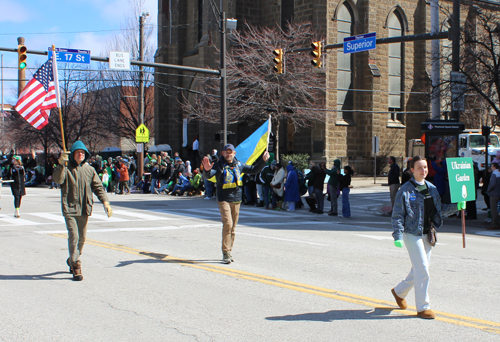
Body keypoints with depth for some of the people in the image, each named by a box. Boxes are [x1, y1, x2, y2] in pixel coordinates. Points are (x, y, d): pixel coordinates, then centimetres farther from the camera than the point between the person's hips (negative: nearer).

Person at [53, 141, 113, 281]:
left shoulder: (89, 169, 9)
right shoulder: (66, 168, -1)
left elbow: (98, 187, 11)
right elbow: (58, 179, -20)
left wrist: (105, 202, 0)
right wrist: (61, 165, -31)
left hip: (85, 209, 4)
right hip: (69, 208, -4)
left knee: (82, 238, 13)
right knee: (73, 236, -13)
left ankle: (72, 260, 34)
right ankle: (75, 266, -9)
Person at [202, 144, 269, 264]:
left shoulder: (239, 165, 11)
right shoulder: (219, 165, -5)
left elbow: (253, 170, 24)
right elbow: (208, 175, -20)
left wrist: (263, 161, 15)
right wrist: (207, 170, -42)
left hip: (236, 200, 5)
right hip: (224, 199, -5)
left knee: (233, 227, 8)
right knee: (227, 224, -18)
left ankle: (228, 252, 18)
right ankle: (226, 252, -13)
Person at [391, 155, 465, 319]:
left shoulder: (432, 188, 8)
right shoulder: (405, 190, -11)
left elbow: (439, 209, 17)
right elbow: (397, 216, -11)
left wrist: (456, 206, 4)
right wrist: (398, 236, -18)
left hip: (427, 234, 7)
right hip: (412, 234, -7)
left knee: (419, 268, 15)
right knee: (422, 270, -7)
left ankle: (399, 291, 38)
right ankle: (423, 307, 6)